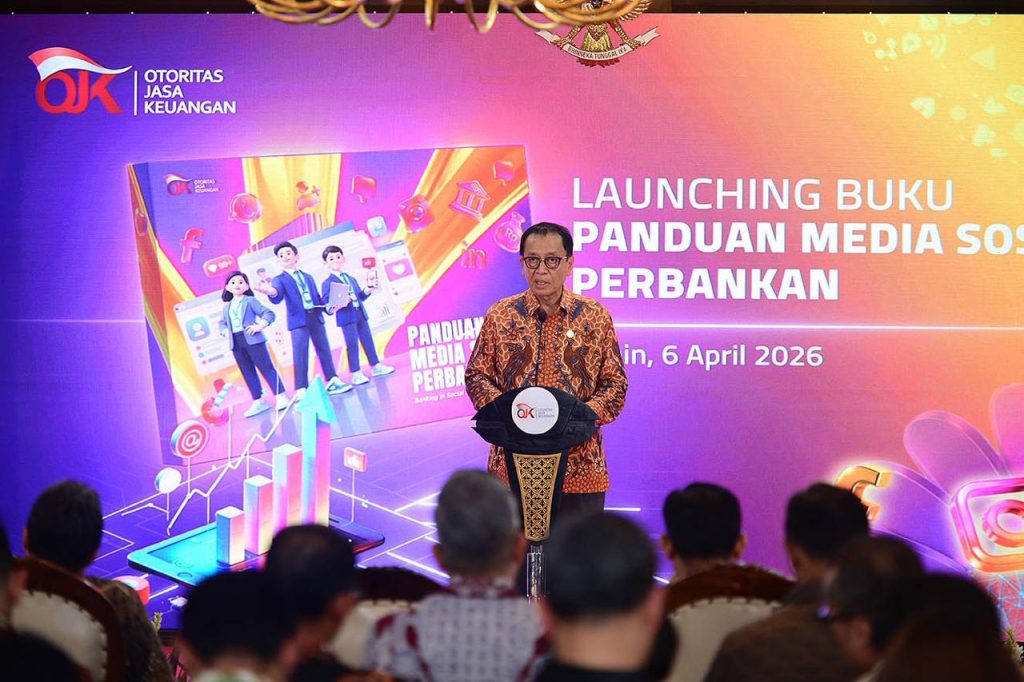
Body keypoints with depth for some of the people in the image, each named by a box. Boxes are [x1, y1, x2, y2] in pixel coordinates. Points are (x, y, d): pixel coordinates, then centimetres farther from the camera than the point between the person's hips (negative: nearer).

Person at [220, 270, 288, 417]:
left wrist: (259, 326, -15)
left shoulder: (250, 301, -1)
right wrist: (226, 332, 6)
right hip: (236, 343, 6)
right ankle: (258, 402, 11)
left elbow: (269, 313, -6)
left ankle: (281, 397, -5)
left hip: (252, 339, -6)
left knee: (266, 368, -6)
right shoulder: (227, 307, 15)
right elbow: (222, 323, 25)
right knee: (248, 373, 7)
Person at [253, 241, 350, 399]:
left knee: (323, 349, 8)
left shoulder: (308, 277, 21)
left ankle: (332, 381, 17)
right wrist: (270, 291, -41)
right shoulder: (280, 279, 5)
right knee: (300, 354, -10)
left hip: (316, 316, 5)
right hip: (298, 320, -5)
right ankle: (301, 390, -11)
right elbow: (278, 294, -17)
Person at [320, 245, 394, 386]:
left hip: (360, 314, 6)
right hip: (346, 317, -6)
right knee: (352, 344, -6)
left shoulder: (351, 279, 18)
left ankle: (376, 366, 22)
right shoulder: (328, 283, -3)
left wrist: (367, 291, 4)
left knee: (368, 340, 11)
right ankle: (356, 374, -1)